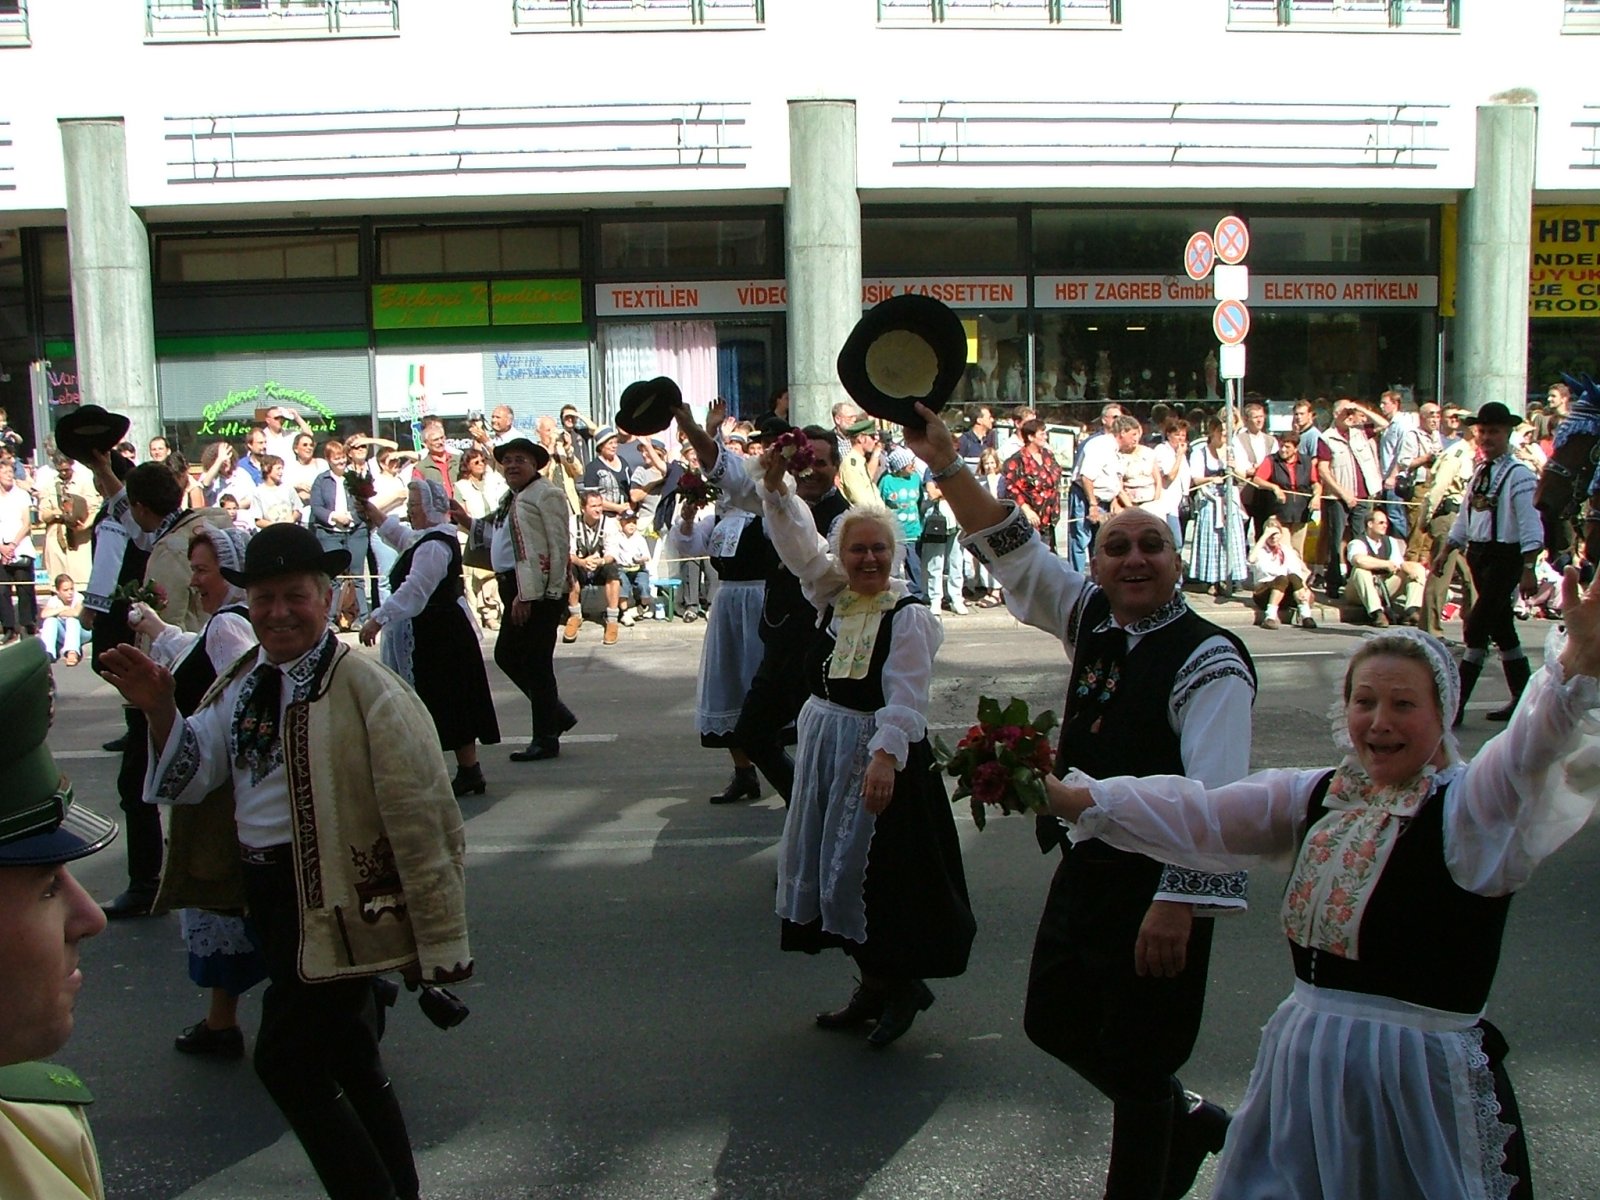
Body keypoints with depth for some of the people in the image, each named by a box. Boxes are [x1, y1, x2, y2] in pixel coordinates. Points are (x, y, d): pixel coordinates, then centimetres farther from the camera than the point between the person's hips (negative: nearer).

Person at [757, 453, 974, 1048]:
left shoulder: (909, 616, -14)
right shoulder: (834, 596, 5)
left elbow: (906, 699, -22)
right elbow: (799, 545, 0)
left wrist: (885, 754, -33)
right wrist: (776, 486, -13)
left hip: (878, 754, -7)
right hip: (823, 749, 8)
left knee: (875, 872, -2)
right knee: (827, 866, 13)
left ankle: (902, 982, 21)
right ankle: (875, 985, 27)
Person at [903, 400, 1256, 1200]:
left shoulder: (1207, 659, -19)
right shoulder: (1091, 620, 2)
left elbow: (1216, 799, -26)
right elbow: (1013, 552, 4)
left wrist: (1178, 902, -32)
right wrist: (945, 466, -4)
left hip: (1155, 888, -8)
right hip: (1085, 867, 8)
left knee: (1137, 1064, 5)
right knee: (1053, 1021, 21)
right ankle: (1187, 1119, 43)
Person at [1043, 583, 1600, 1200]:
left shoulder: (1469, 805, -10)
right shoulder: (1318, 796, 7)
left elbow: (1531, 749, -29)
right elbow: (1199, 816, 3)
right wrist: (1073, 798, -6)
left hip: (1425, 1072, -5)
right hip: (1307, 1059, 5)